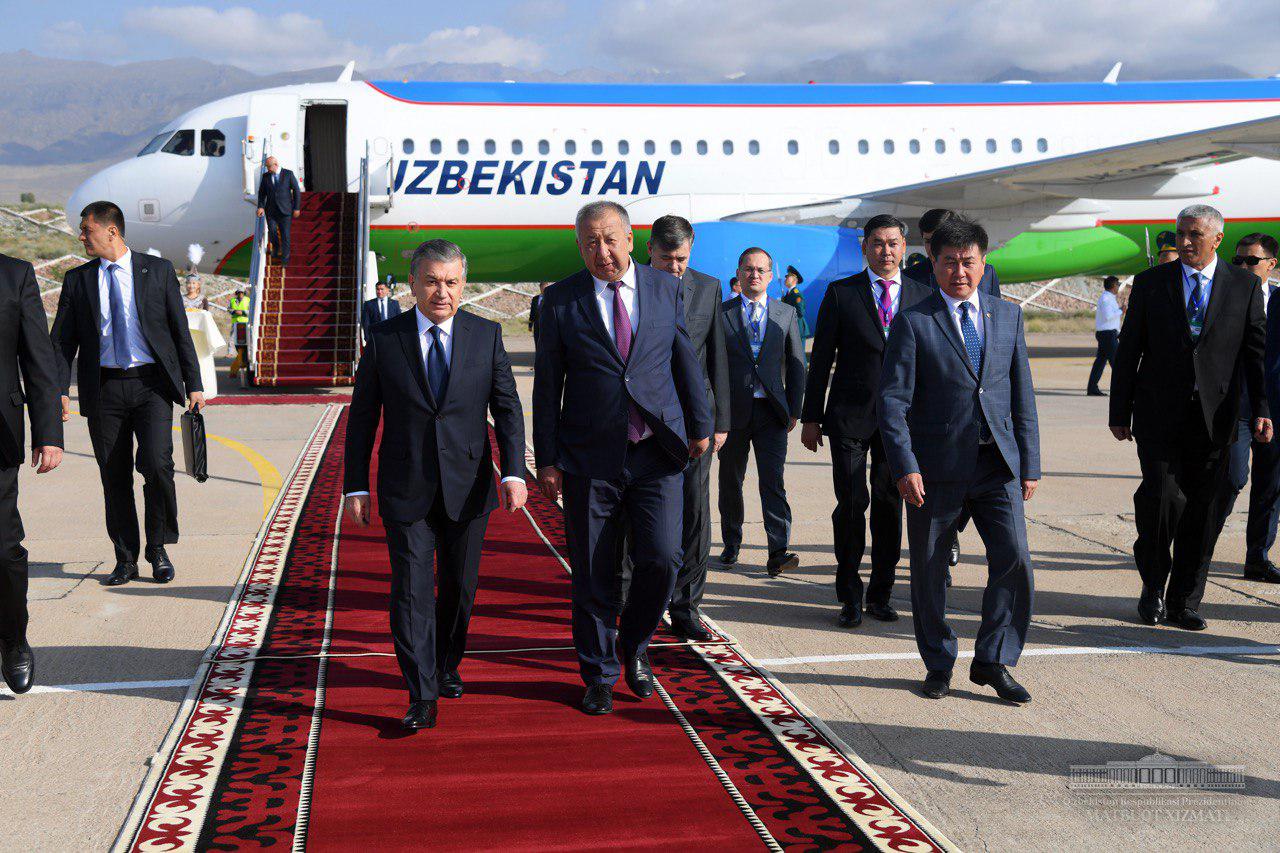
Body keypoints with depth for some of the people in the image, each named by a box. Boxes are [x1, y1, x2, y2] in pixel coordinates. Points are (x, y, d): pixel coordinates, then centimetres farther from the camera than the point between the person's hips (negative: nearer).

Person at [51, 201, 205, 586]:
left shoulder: (158, 270, 5)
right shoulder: (77, 279, 10)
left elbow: (180, 331, 6)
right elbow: (63, 339, 7)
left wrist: (194, 384, 1)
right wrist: (59, 390, -6)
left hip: (151, 384, -2)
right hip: (104, 388, 2)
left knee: (156, 464, -16)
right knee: (114, 477, 4)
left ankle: (158, 550, 3)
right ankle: (126, 560, 17)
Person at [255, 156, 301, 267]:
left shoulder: (288, 174, -5)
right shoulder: (265, 176, 3)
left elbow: (296, 191, -1)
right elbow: (261, 192, 7)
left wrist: (297, 208, -4)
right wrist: (261, 207, -8)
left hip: (285, 209, -2)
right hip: (271, 210, 2)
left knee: (285, 234, -1)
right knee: (272, 230, -9)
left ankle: (284, 259, 11)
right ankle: (277, 248, 23)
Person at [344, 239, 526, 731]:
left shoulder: (486, 335, 2)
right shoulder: (384, 338, -1)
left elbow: (507, 408, 1)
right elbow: (362, 417, 3)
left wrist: (513, 472, -11)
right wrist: (356, 486, 0)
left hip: (468, 488, 2)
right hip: (406, 489, -1)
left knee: (460, 587, 14)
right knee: (411, 590, -7)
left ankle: (447, 666, 37)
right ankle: (422, 697, -2)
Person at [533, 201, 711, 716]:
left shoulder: (666, 288, 6)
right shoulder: (560, 300, 0)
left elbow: (686, 359, 13)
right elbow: (547, 385, 2)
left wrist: (701, 424, 11)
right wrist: (546, 459, -1)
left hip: (657, 453, 1)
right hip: (589, 458, -1)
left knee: (661, 558, -6)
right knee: (593, 576, 5)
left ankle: (634, 643, 23)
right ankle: (599, 676, 23)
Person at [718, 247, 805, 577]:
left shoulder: (786, 314, 9)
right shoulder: (720, 313, 4)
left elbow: (796, 365, 11)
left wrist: (794, 410, 5)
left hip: (771, 413, 0)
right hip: (732, 411, 0)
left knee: (773, 481, -9)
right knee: (730, 481, 11)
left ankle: (778, 553, -11)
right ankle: (731, 544, 26)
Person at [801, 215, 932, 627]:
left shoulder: (922, 296, 8)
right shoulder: (841, 293, 3)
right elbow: (821, 359, 3)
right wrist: (811, 418, 0)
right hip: (851, 417, -2)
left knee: (890, 505, 6)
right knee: (852, 504, -4)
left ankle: (880, 593, 19)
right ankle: (849, 596, 10)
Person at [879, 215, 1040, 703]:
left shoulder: (1008, 316, 11)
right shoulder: (912, 323, -1)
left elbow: (1022, 394, 12)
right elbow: (893, 401, -6)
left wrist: (1029, 464, 8)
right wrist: (905, 466, -14)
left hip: (997, 465, 3)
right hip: (936, 468, -2)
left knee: (1014, 558, -8)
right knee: (928, 571, 6)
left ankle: (993, 661, 9)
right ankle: (938, 664, 26)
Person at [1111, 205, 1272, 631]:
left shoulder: (1244, 285, 6)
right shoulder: (1150, 283, 5)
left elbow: (1255, 351, 4)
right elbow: (1128, 351, 6)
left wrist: (1260, 409, -5)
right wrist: (1119, 411, 3)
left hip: (1213, 416, 1)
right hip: (1159, 414, -1)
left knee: (1200, 508, 4)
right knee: (1161, 495, -11)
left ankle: (1184, 601, 16)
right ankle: (1153, 585, 11)